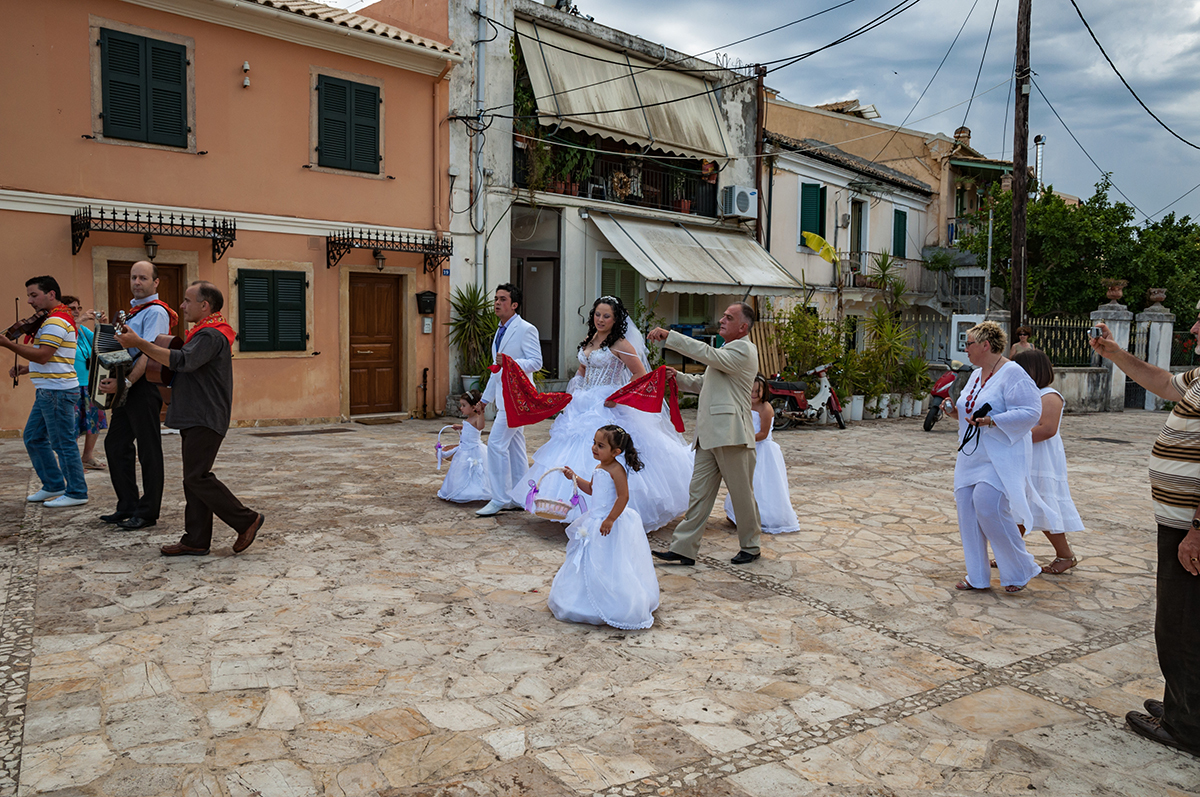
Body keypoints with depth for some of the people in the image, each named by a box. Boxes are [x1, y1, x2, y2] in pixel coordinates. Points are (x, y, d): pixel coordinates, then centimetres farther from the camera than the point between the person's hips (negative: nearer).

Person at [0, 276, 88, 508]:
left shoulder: (56, 321, -15)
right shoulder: (52, 319, 20)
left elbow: (43, 355, -24)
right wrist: (25, 369, 11)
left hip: (58, 391, -11)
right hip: (47, 391, 11)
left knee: (63, 443, -5)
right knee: (33, 438, 16)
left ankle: (77, 493, 3)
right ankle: (54, 485, 23)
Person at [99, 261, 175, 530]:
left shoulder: (156, 311, -11)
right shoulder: (134, 310, 19)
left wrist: (126, 382, -29)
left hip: (144, 385, -10)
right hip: (127, 387, 10)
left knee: (148, 450, -3)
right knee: (116, 443, 13)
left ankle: (148, 512, 4)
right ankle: (127, 506, 22)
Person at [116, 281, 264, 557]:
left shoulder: (211, 335, -15)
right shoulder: (205, 332, 21)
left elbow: (182, 361, -29)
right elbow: (186, 366, 27)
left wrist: (140, 344, -26)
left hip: (205, 420, -11)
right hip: (195, 418, 11)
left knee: (198, 477, -11)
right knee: (193, 478, 10)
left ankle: (246, 520, -1)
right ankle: (196, 541, 14)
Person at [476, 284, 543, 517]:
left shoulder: (526, 330, -11)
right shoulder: (500, 331, 17)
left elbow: (536, 362, -16)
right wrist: (486, 399, 25)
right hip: (504, 397, 9)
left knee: (496, 443, -12)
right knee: (515, 447, 12)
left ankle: (499, 499, -5)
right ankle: (519, 499, 18)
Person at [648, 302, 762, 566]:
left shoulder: (743, 350, -8)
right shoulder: (726, 351, 24)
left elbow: (706, 353, -22)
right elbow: (703, 383, 28)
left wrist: (668, 336, -23)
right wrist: (678, 378, 10)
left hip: (730, 435, -9)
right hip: (710, 435, 9)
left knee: (742, 494, 5)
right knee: (698, 493, 6)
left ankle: (750, 546, 22)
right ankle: (684, 549, 7)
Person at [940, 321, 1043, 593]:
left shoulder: (1013, 374, -13)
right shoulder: (976, 374, 15)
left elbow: (1031, 412, -20)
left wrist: (992, 421, -27)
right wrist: (955, 411, 5)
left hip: (1001, 459, -9)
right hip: (972, 457, 9)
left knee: (989, 508, -16)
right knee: (967, 511, 6)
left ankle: (1019, 571, 6)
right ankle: (977, 576, 17)